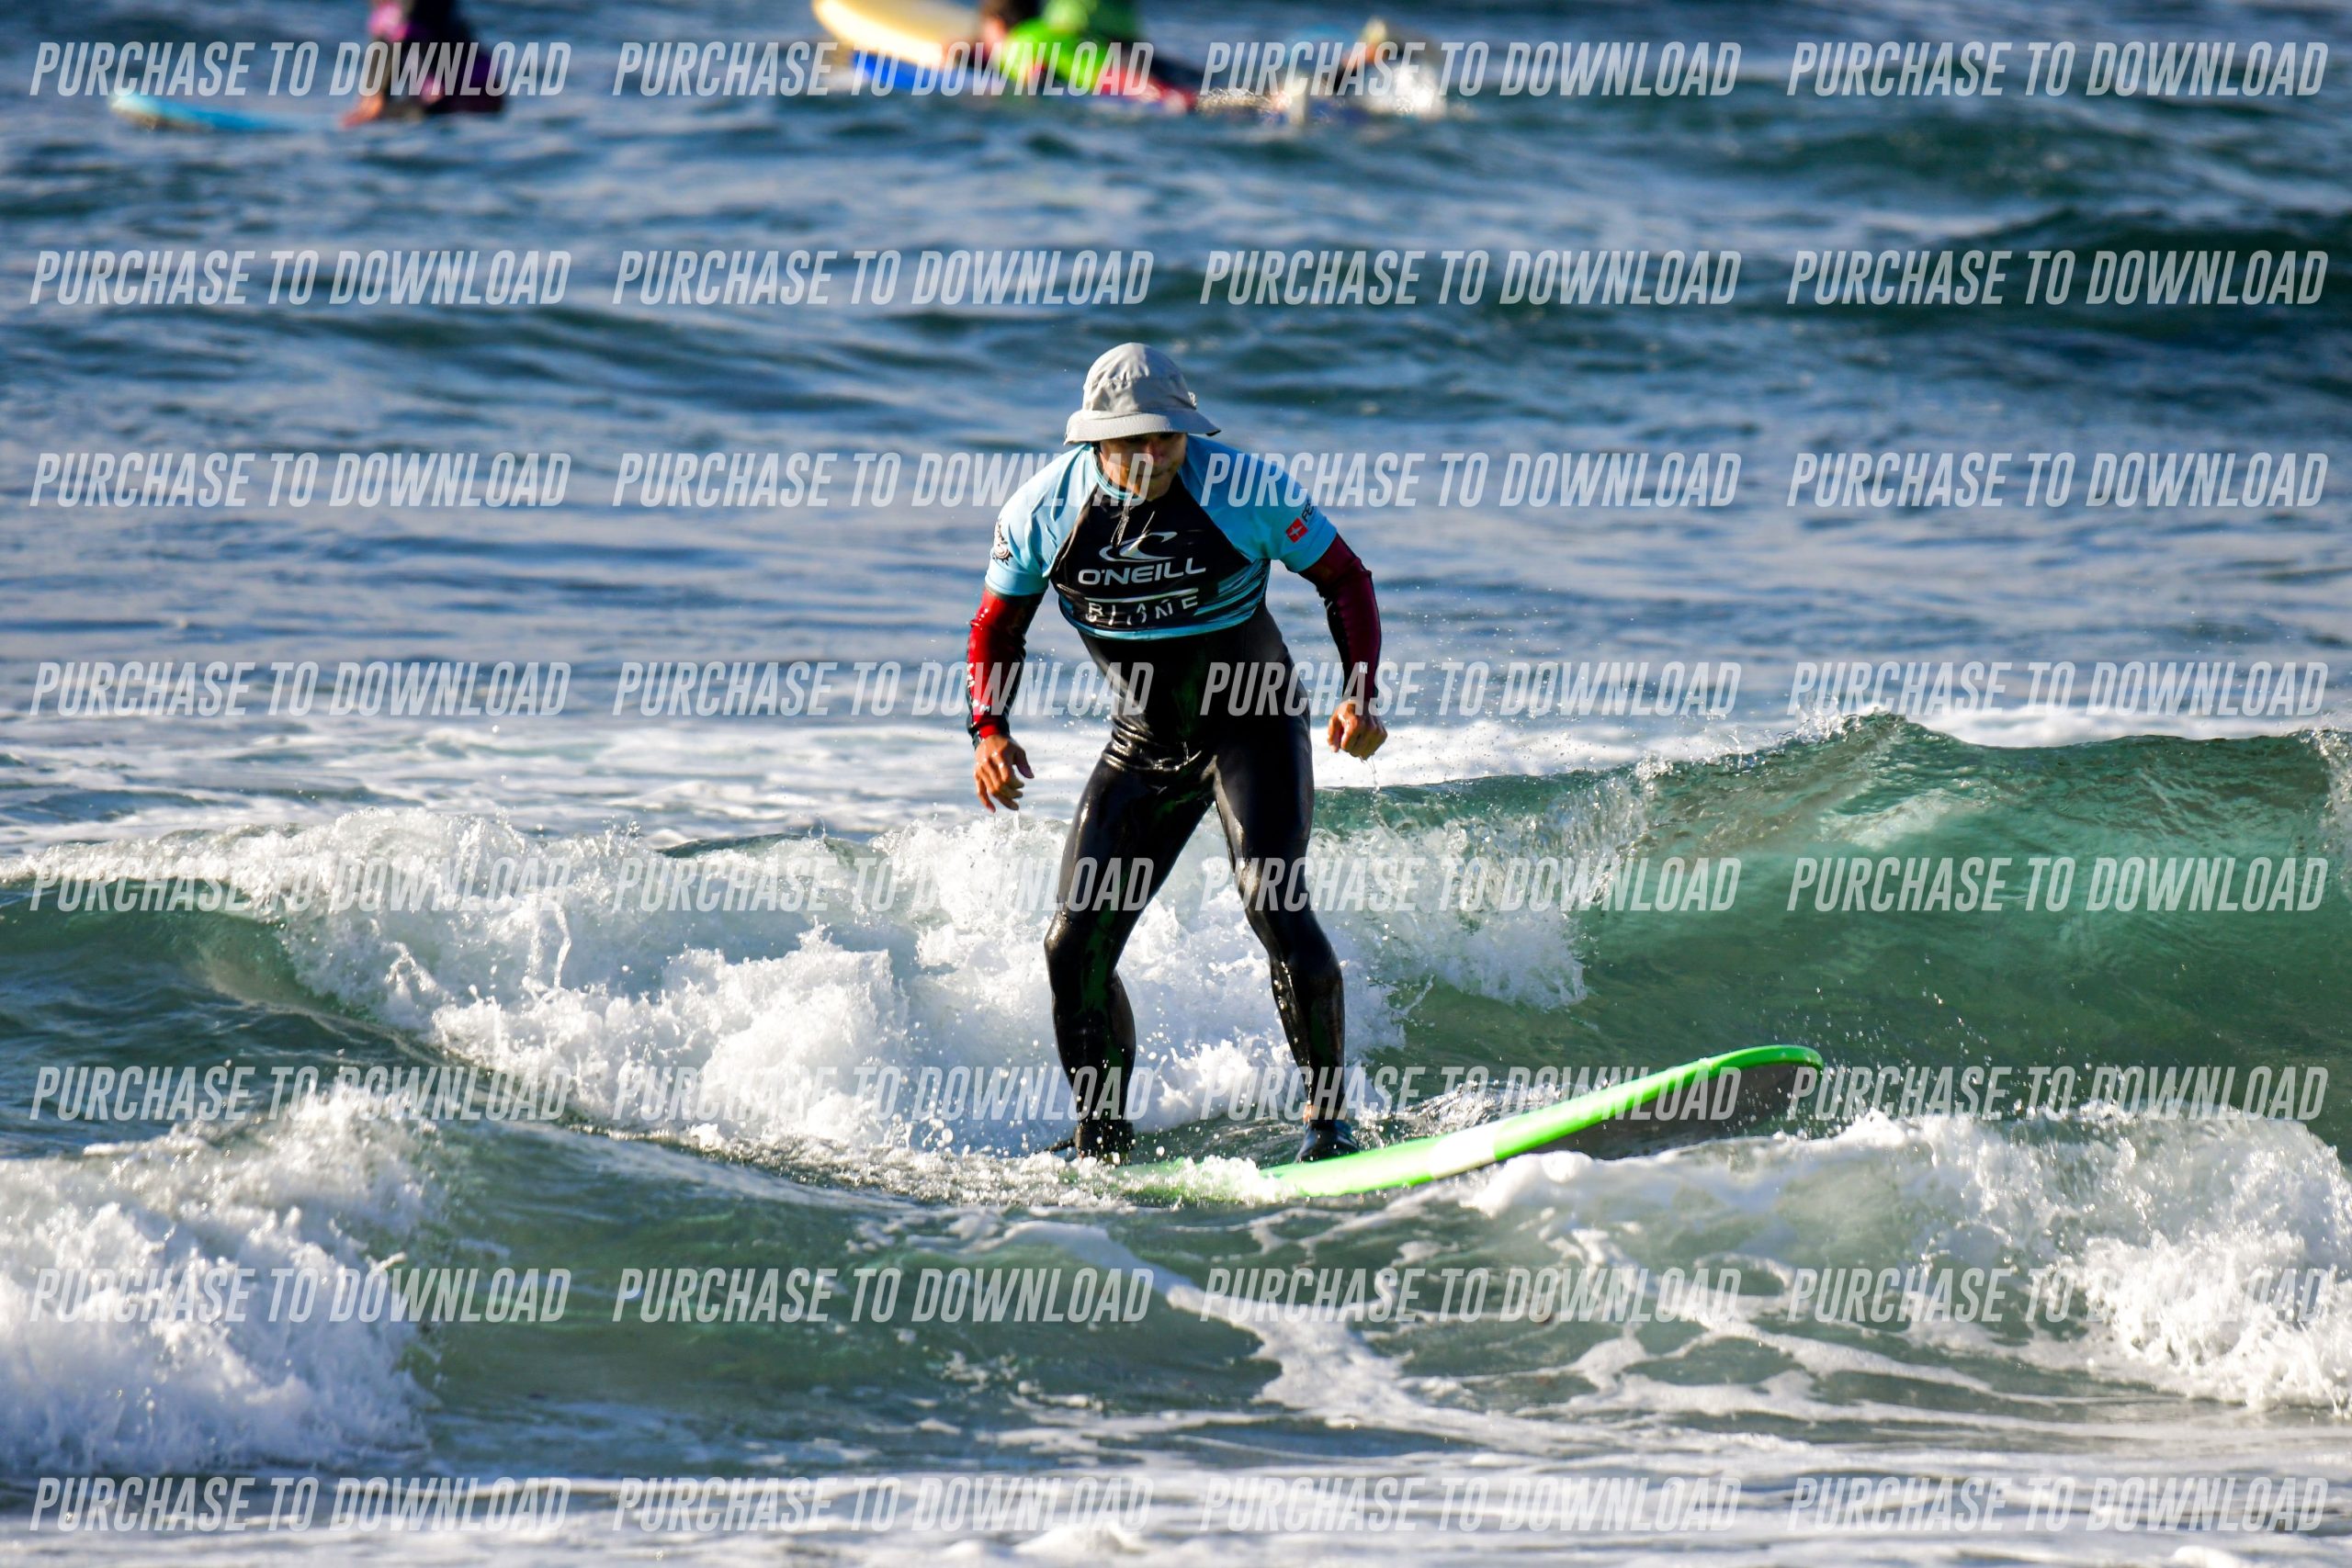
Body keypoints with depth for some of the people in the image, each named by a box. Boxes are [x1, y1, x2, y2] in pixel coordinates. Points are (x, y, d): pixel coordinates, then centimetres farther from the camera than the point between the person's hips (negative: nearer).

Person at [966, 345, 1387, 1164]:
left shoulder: (1246, 490, -20)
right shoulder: (1043, 511, -12)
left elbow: (1345, 580, -6)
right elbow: (996, 630, 4)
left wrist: (1361, 696, -18)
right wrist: (990, 731, -13)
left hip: (1255, 725, -4)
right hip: (1145, 746, 4)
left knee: (1271, 902, -25)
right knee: (1075, 944, -3)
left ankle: (1330, 1116, -13)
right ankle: (1103, 1141, 15)